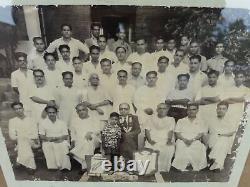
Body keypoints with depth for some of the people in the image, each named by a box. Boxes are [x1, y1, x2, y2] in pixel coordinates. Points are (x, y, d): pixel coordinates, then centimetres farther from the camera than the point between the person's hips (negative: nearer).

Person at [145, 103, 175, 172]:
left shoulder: (171, 119, 15)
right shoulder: (152, 119, 17)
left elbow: (171, 131, 3)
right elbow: (147, 130, 8)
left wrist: (169, 140, -15)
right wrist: (149, 140, -8)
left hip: (165, 142, 0)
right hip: (153, 142, 1)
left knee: (168, 150, -24)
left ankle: (163, 170, -10)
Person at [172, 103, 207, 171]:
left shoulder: (200, 121, 16)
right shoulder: (181, 121, 16)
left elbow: (202, 134, 5)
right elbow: (177, 133, 8)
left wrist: (192, 140, -10)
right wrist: (184, 139, -10)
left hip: (196, 141, 1)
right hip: (182, 141, 0)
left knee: (198, 148, -24)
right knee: (181, 147, -25)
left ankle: (196, 169, -11)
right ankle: (182, 169, -16)